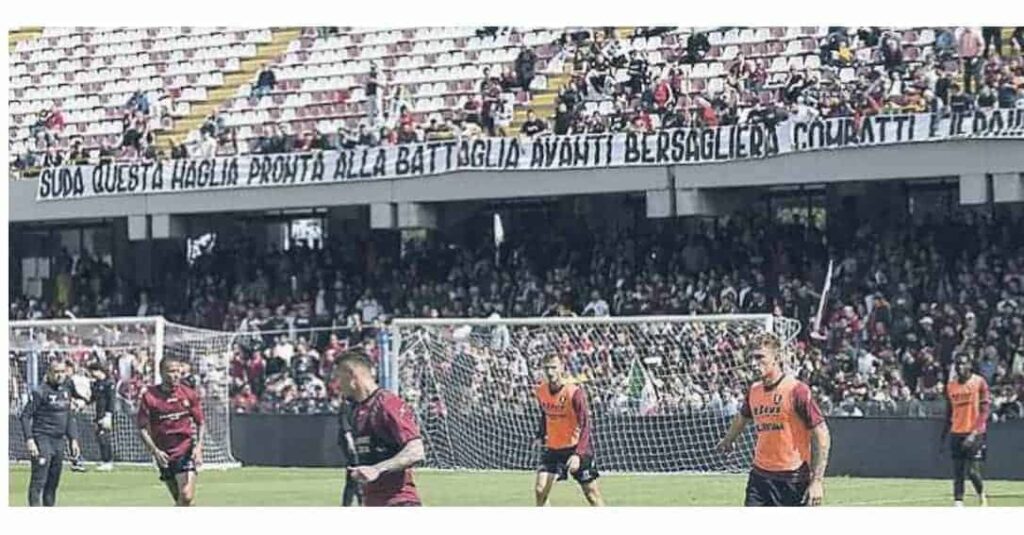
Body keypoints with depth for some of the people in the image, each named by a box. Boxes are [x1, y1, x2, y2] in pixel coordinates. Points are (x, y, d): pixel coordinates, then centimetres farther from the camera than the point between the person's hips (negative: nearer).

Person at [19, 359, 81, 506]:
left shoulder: (66, 390, 13)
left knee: (53, 481, 11)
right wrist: (29, 440, -20)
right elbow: (25, 416, -12)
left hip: (59, 440, 7)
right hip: (43, 439, -7)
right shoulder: (40, 392, -10)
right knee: (38, 480, -13)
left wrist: (73, 439, 16)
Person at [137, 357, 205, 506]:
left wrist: (198, 447, -5)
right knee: (179, 498, 7)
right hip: (164, 455, 0)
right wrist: (155, 451, -14)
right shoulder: (149, 396, -5)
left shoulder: (189, 395, 1)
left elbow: (200, 423, 10)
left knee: (186, 496, -17)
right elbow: (142, 428, -3)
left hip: (186, 451, 0)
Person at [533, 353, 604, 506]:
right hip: (553, 448, 5)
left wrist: (578, 454, -32)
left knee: (592, 493, 0)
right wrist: (541, 436, 6)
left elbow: (585, 426, -21)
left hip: (576, 448, -5)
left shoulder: (575, 393, -19)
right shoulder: (541, 391, -2)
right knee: (540, 490, -9)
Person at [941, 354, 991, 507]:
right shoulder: (951, 385, 10)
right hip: (956, 434, 5)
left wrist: (975, 432, -19)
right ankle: (958, 503, 2)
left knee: (972, 471, -8)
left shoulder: (979, 382, -5)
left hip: (974, 433, -5)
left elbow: (985, 411, -9)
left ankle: (982, 498, 16)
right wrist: (944, 435, 14)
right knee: (957, 472, 1)